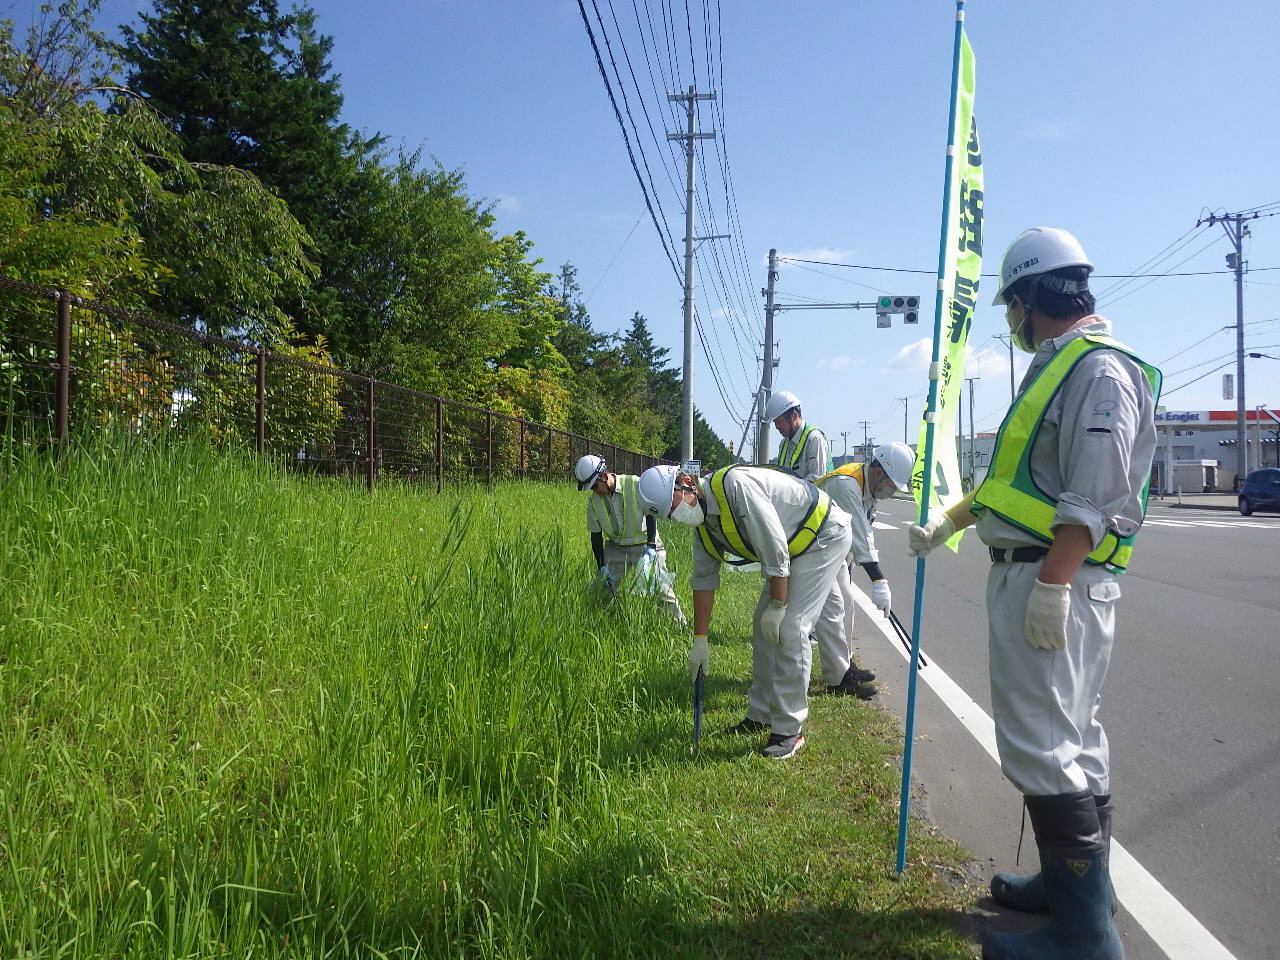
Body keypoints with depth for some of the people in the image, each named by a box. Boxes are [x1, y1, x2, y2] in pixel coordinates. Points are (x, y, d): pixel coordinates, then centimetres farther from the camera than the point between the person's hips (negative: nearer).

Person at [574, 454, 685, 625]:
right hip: (615, 548, 4)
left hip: (645, 545, -4)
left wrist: (651, 547, -20)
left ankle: (681, 625, 6)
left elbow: (651, 515, -11)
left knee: (662, 589, -7)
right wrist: (602, 566, -2)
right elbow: (595, 535, 3)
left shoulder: (636, 485, -17)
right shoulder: (593, 500, -4)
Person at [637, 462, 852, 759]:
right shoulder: (703, 524, 0)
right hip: (794, 548, 9)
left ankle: (790, 730, -4)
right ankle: (760, 715, 24)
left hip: (825, 535, -9)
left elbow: (774, 546, -30)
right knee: (762, 625, 10)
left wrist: (777, 606, -22)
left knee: (789, 629, -15)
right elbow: (704, 580, 8)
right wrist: (699, 641, 10)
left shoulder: (735, 485, -31)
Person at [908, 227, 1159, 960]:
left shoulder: (1100, 370, -14)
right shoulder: (1059, 368, 18)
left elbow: (1094, 497, -22)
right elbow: (1016, 476, 24)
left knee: (1041, 745, -7)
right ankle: (1073, 881, 31)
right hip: (1036, 574, 10)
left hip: (1055, 579, -10)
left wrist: (1052, 582, -25)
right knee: (1074, 736, 17)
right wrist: (945, 526, 27)